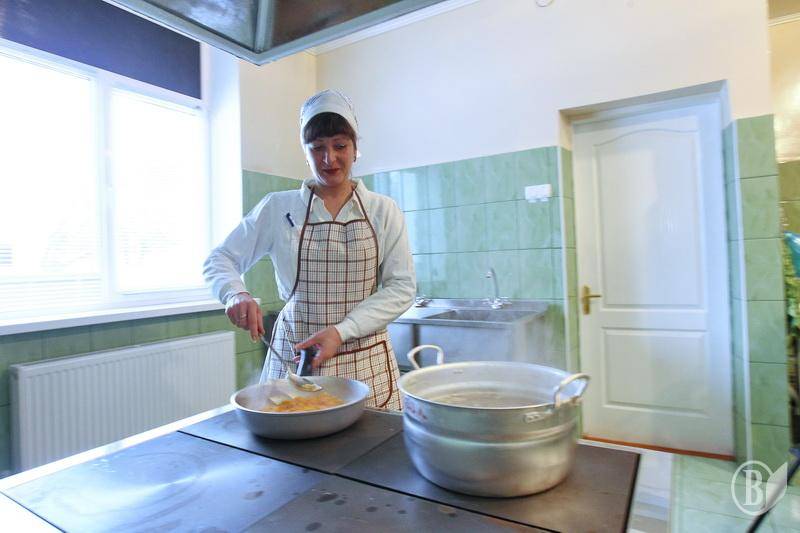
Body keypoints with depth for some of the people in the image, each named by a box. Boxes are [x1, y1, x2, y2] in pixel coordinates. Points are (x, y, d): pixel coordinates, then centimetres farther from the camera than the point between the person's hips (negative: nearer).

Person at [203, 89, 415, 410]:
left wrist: (341, 331, -16)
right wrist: (236, 294, -17)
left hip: (365, 364, 0)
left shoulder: (383, 211, 1)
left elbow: (402, 287, -4)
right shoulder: (277, 207, 1)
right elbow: (219, 260, 6)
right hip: (293, 358, 0)